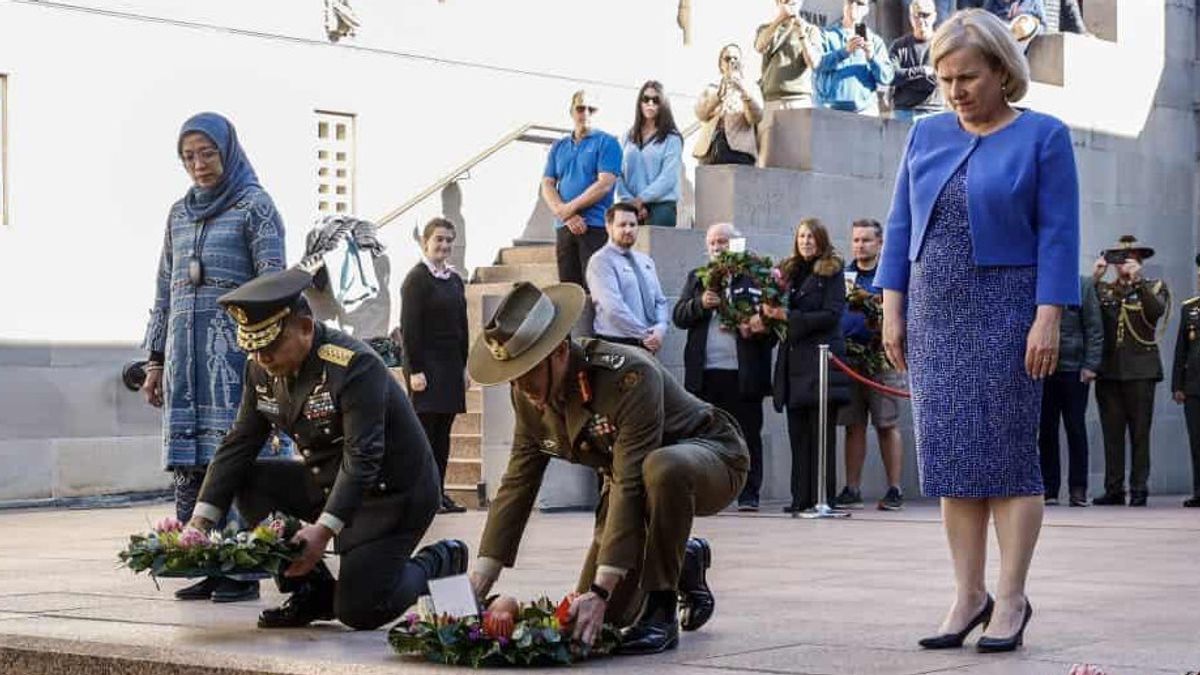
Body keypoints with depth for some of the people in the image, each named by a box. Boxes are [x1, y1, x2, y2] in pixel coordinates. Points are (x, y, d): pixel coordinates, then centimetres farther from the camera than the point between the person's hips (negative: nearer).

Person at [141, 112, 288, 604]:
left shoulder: (254, 205, 1)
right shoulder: (179, 213, 18)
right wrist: (156, 360, 16)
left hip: (235, 347, -5)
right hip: (186, 353, 6)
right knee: (188, 462, 1)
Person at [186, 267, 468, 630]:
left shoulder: (355, 366, -26)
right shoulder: (262, 368, -4)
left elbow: (362, 460, -32)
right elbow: (237, 446, -4)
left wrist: (324, 529, -42)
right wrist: (201, 519, -15)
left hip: (390, 493, -7)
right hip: (326, 481, 7)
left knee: (358, 612, -15)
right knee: (247, 482, -11)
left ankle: (442, 561, 14)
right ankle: (312, 592, 2)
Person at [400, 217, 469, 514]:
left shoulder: (455, 280, 13)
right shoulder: (416, 279, -8)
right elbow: (409, 327, -12)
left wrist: (464, 366, 13)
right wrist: (415, 370, -17)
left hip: (451, 365, 7)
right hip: (427, 364, -7)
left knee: (443, 432, 8)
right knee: (425, 429, -5)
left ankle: (439, 492, 12)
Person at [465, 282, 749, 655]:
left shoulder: (630, 375, -36)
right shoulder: (528, 394, -13)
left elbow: (630, 484, -40)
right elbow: (517, 484, -9)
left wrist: (601, 591, -44)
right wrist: (478, 584, -18)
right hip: (626, 473, 7)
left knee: (662, 469, -43)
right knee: (609, 613, -2)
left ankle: (661, 612, -26)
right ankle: (685, 559, 27)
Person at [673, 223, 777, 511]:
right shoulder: (697, 279, 16)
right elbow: (679, 316, 7)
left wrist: (757, 330, -18)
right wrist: (701, 303, -10)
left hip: (744, 371, -3)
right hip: (705, 372, 3)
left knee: (748, 434, 2)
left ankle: (749, 494, 7)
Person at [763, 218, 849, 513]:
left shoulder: (832, 272, 0)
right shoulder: (789, 271, 16)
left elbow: (831, 315, -9)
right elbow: (779, 307, 18)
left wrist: (788, 317, -15)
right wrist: (770, 313, -6)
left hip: (821, 358, -5)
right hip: (793, 361, 5)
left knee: (821, 434, -5)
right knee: (797, 433, 4)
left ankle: (821, 498, -4)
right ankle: (801, 497, 7)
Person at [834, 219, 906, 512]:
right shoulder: (843, 276, 15)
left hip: (881, 360, -4)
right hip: (848, 359, 4)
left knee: (888, 426, -3)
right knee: (854, 426, 6)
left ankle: (894, 490, 0)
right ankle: (852, 490, 10)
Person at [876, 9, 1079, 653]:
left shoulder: (1043, 137, -2)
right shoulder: (926, 135, 10)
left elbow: (1058, 234, -6)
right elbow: (900, 225, 11)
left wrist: (1048, 318, -14)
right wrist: (891, 307, 4)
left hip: (1004, 312, -4)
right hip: (934, 314, 4)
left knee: (1007, 454, -4)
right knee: (950, 456, 3)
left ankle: (1010, 599, 0)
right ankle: (968, 594, 9)